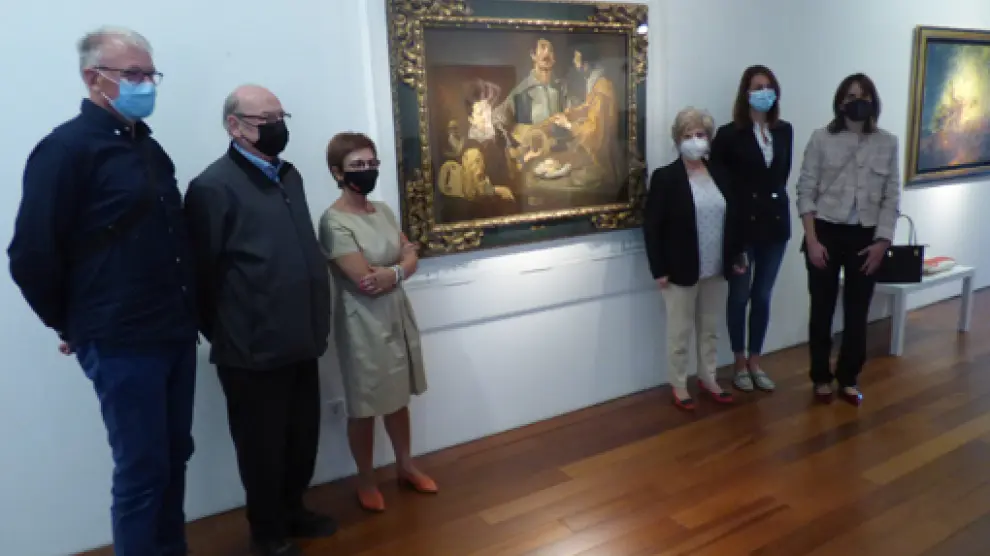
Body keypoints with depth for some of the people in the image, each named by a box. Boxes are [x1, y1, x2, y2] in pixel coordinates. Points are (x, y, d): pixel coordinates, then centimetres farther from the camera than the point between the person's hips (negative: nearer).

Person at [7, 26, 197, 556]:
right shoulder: (65, 148, -10)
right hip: (121, 343, -7)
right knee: (141, 471, 4)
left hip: (175, 335, 7)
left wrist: (187, 316, 12)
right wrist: (71, 324, 0)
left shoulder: (149, 146, 12)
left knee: (174, 459, 16)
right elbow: (31, 256, -11)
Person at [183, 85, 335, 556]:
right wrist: (226, 335, -4)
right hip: (253, 350, -7)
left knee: (303, 439, 19)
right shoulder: (214, 186, -13)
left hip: (300, 342, 7)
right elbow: (202, 274, -11)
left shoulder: (289, 176, 11)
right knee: (262, 447, 11)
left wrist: (315, 322, 12)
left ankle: (293, 510, 41)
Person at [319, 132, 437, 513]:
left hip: (397, 315, 7)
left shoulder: (383, 210, 6)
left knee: (399, 398, 19)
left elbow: (411, 258, 4)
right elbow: (365, 282, -22)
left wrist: (394, 272, -17)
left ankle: (405, 467, 36)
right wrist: (402, 257, -7)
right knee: (364, 407, 9)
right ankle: (366, 481, 28)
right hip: (362, 323, -6)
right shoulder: (334, 221, -17)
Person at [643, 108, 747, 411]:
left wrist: (737, 256, 8)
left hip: (715, 270, 5)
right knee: (680, 331, 7)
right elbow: (652, 227, -11)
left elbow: (733, 217, 13)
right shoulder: (665, 177, -10)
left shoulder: (720, 173, 7)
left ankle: (708, 378, 33)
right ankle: (679, 385, 21)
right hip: (680, 271, -5)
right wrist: (659, 269, -14)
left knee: (710, 329, 17)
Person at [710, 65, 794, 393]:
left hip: (775, 222, 4)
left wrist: (774, 197, 6)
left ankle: (755, 361, 25)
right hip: (742, 224, -4)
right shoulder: (729, 134, -9)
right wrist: (739, 204, -6)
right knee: (740, 296, 7)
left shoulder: (784, 131, 6)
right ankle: (739, 363, 22)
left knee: (763, 296, 12)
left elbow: (783, 172, 15)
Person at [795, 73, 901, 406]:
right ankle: (821, 377, 23)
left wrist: (882, 242, -5)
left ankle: (849, 379, 26)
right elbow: (805, 192, -5)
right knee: (822, 310, 7)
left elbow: (891, 198, 4)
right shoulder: (821, 139, -3)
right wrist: (811, 240, -10)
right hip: (826, 233, -2)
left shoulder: (888, 143, 3)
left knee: (857, 313, 9)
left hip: (866, 237, 2)